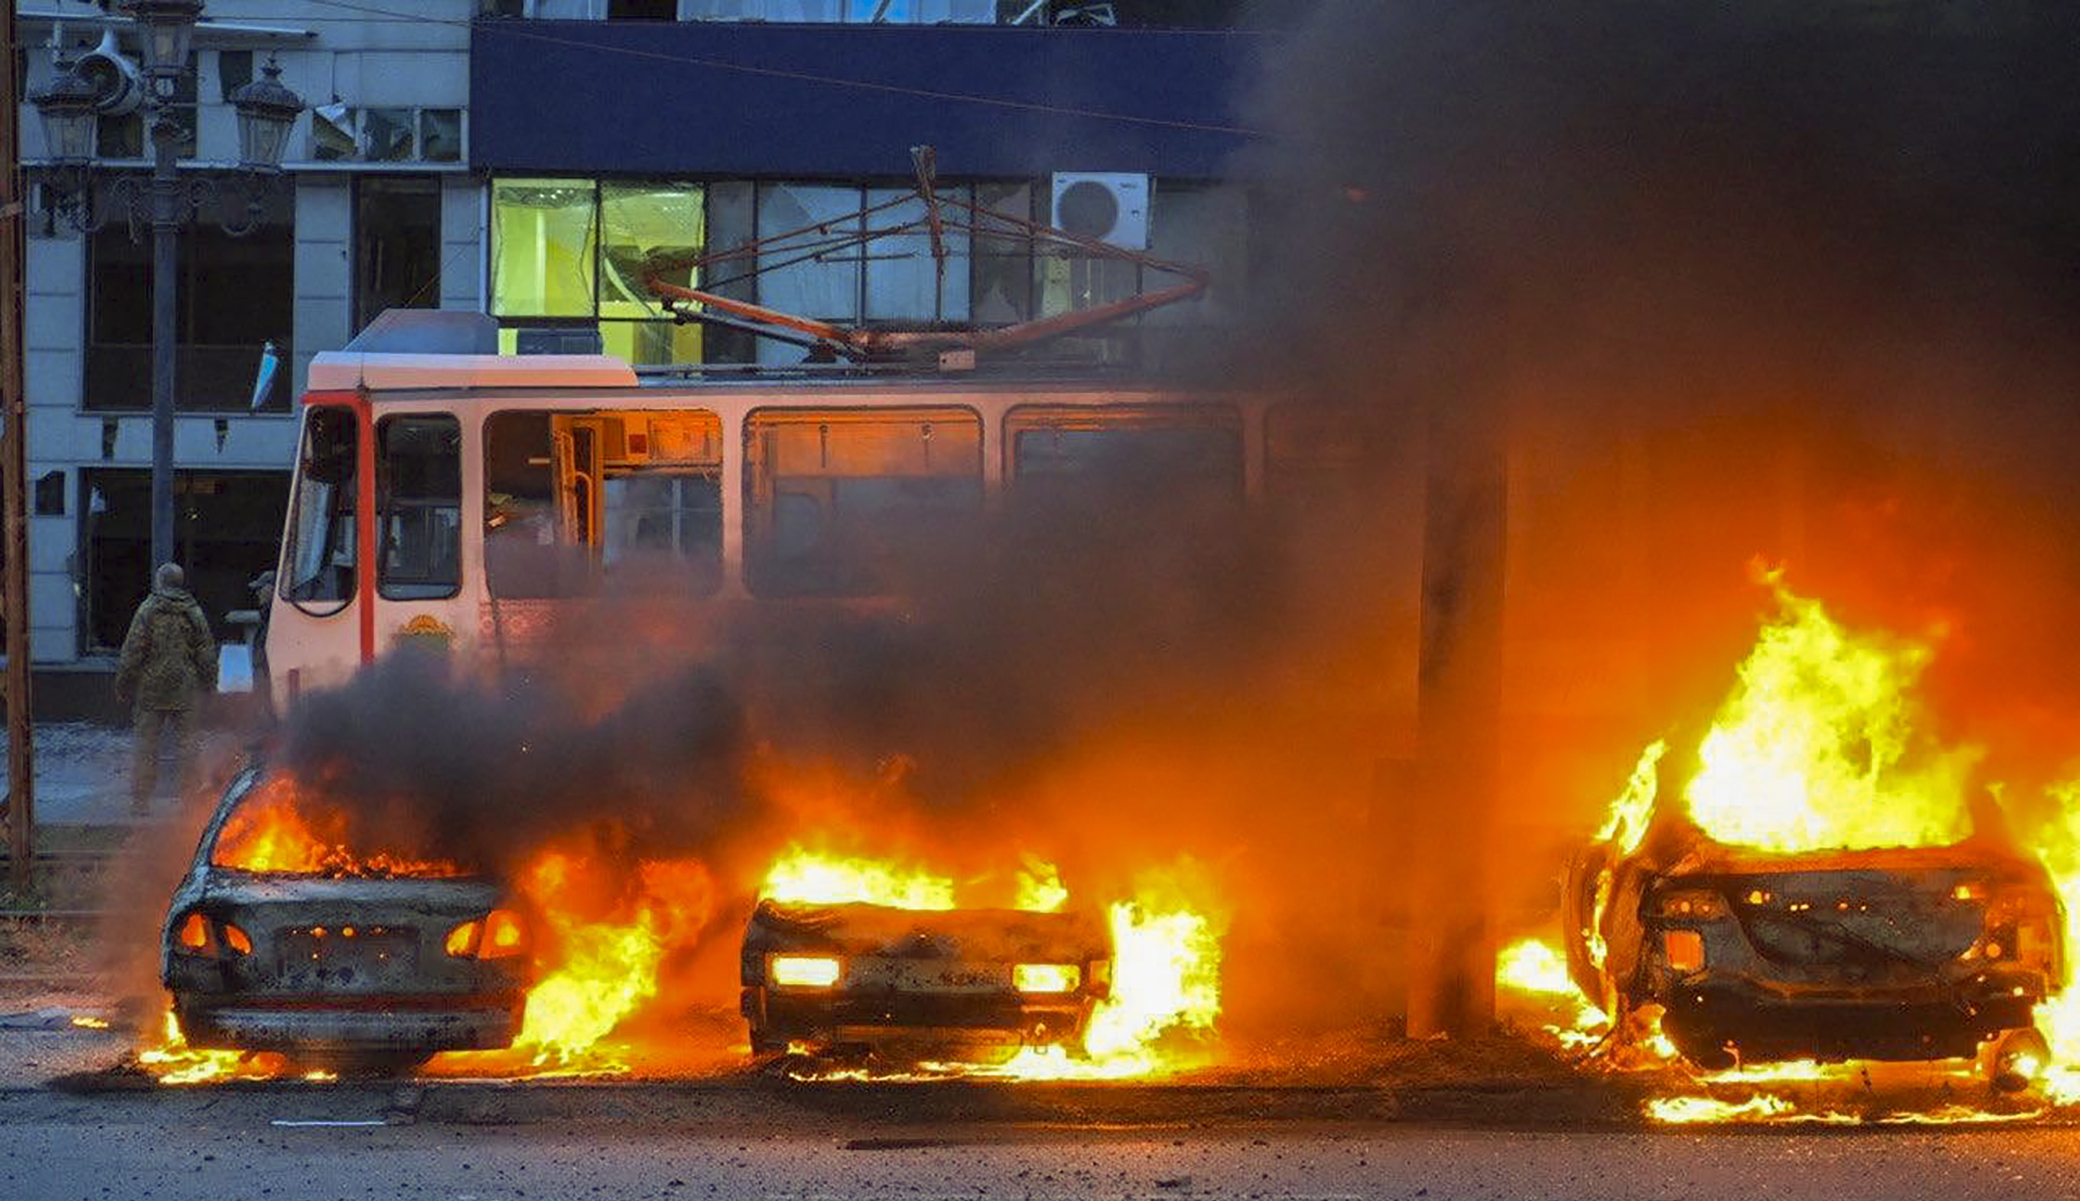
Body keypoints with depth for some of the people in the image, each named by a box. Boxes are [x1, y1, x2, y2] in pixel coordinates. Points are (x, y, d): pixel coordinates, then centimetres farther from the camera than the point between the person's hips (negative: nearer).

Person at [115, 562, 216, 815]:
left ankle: (140, 800, 4)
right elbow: (207, 655, 5)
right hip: (185, 691, 2)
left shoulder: (147, 611, -6)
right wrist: (209, 688, 13)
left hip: (152, 690, -2)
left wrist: (124, 687, 2)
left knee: (146, 742, 4)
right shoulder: (194, 613, 1)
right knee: (185, 741, 7)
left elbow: (132, 654, -6)